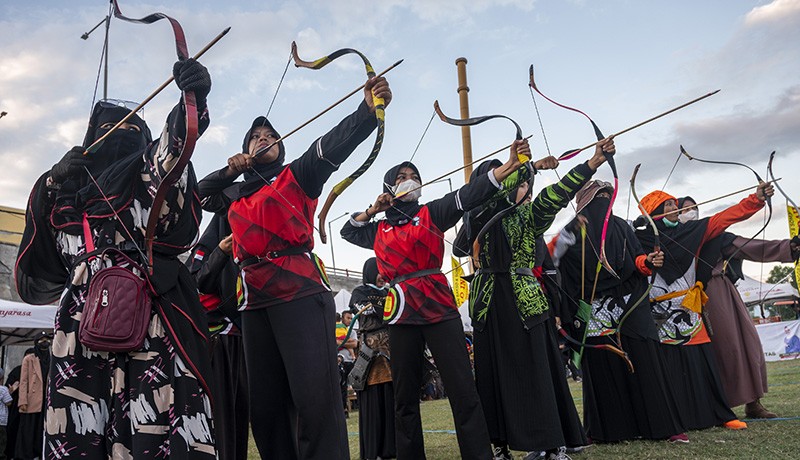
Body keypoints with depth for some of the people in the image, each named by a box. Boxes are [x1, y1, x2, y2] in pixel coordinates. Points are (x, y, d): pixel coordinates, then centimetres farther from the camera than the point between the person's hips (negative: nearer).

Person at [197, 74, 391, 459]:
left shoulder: (297, 176, 10)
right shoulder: (236, 195, 25)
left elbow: (335, 142, -4)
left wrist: (368, 109, -21)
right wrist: (229, 171, 13)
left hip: (300, 293, -5)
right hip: (255, 301, 6)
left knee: (315, 395, -14)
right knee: (264, 401, 9)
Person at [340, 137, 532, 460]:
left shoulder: (431, 213, 9)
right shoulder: (380, 230, 16)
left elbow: (468, 195, -5)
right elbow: (347, 231, 30)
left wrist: (510, 165, -18)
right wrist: (373, 209, 13)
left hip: (439, 306, -2)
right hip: (402, 313, 2)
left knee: (463, 390, -7)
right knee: (405, 397, 8)